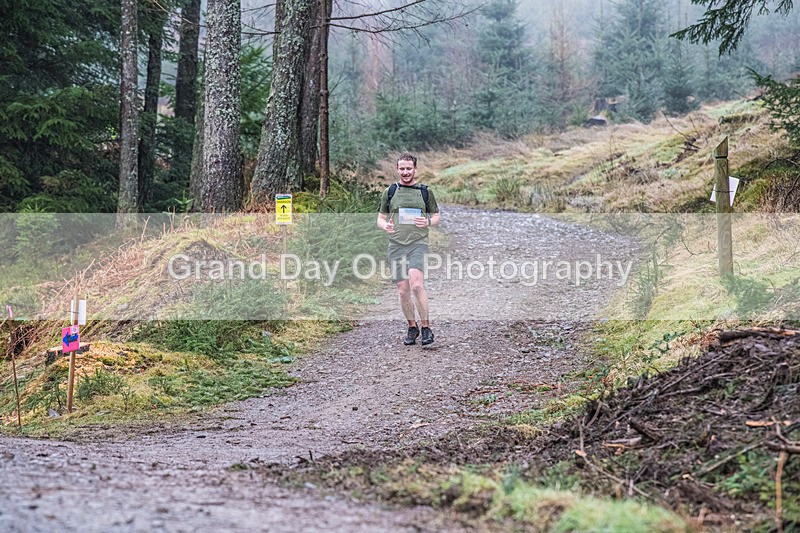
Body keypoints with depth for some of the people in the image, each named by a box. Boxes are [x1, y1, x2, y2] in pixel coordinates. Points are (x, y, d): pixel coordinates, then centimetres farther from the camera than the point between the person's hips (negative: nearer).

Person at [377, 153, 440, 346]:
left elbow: (436, 216, 15)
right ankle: (412, 327, 20)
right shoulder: (390, 192, 11)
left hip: (418, 243, -3)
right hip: (396, 245, 3)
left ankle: (426, 326, -11)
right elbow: (380, 218, 16)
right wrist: (385, 226, -8)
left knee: (416, 285, -21)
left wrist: (427, 222, -8)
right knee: (403, 291, 3)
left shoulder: (425, 191, 9)